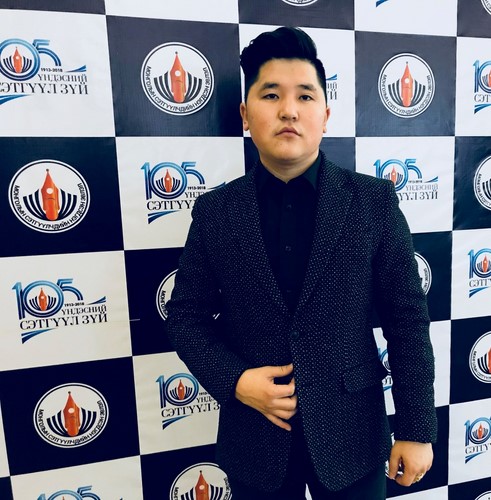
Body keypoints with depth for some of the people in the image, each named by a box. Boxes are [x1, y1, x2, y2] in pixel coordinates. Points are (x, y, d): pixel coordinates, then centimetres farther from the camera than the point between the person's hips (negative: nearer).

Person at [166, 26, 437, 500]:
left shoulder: (374, 201, -8)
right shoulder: (214, 211, -7)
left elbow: (407, 321, -6)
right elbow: (186, 315, -1)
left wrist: (415, 430, -4)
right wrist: (233, 381, -15)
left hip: (352, 433, 0)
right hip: (255, 438, 1)